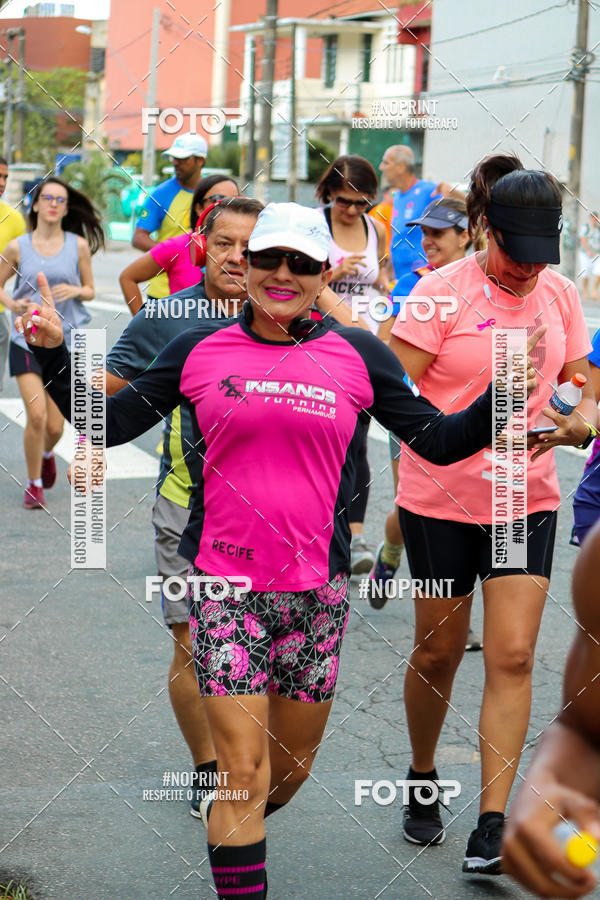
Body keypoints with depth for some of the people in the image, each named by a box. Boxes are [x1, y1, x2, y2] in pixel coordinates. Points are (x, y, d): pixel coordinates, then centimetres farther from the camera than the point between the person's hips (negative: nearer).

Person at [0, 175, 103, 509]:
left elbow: (90, 290, 9)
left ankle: (47, 453, 40)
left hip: (66, 342, 1)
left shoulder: (78, 246, 1)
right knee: (36, 415, -13)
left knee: (55, 425, 3)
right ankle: (34, 485, 7)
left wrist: (75, 291, -13)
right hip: (27, 340, -1)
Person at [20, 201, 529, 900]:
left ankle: (234, 841, 44)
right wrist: (53, 351, -4)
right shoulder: (199, 350, 2)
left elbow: (440, 441, 7)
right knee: (243, 772, -8)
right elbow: (108, 423, 8)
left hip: (316, 588, 2)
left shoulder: (358, 355, 4)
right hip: (224, 584, -2)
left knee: (292, 768, 14)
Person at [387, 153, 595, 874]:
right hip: (440, 498, -3)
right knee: (437, 653, 10)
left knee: (512, 657, -7)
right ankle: (422, 780, 36)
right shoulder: (442, 290, -12)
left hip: (527, 498, 3)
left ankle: (492, 826, -4)